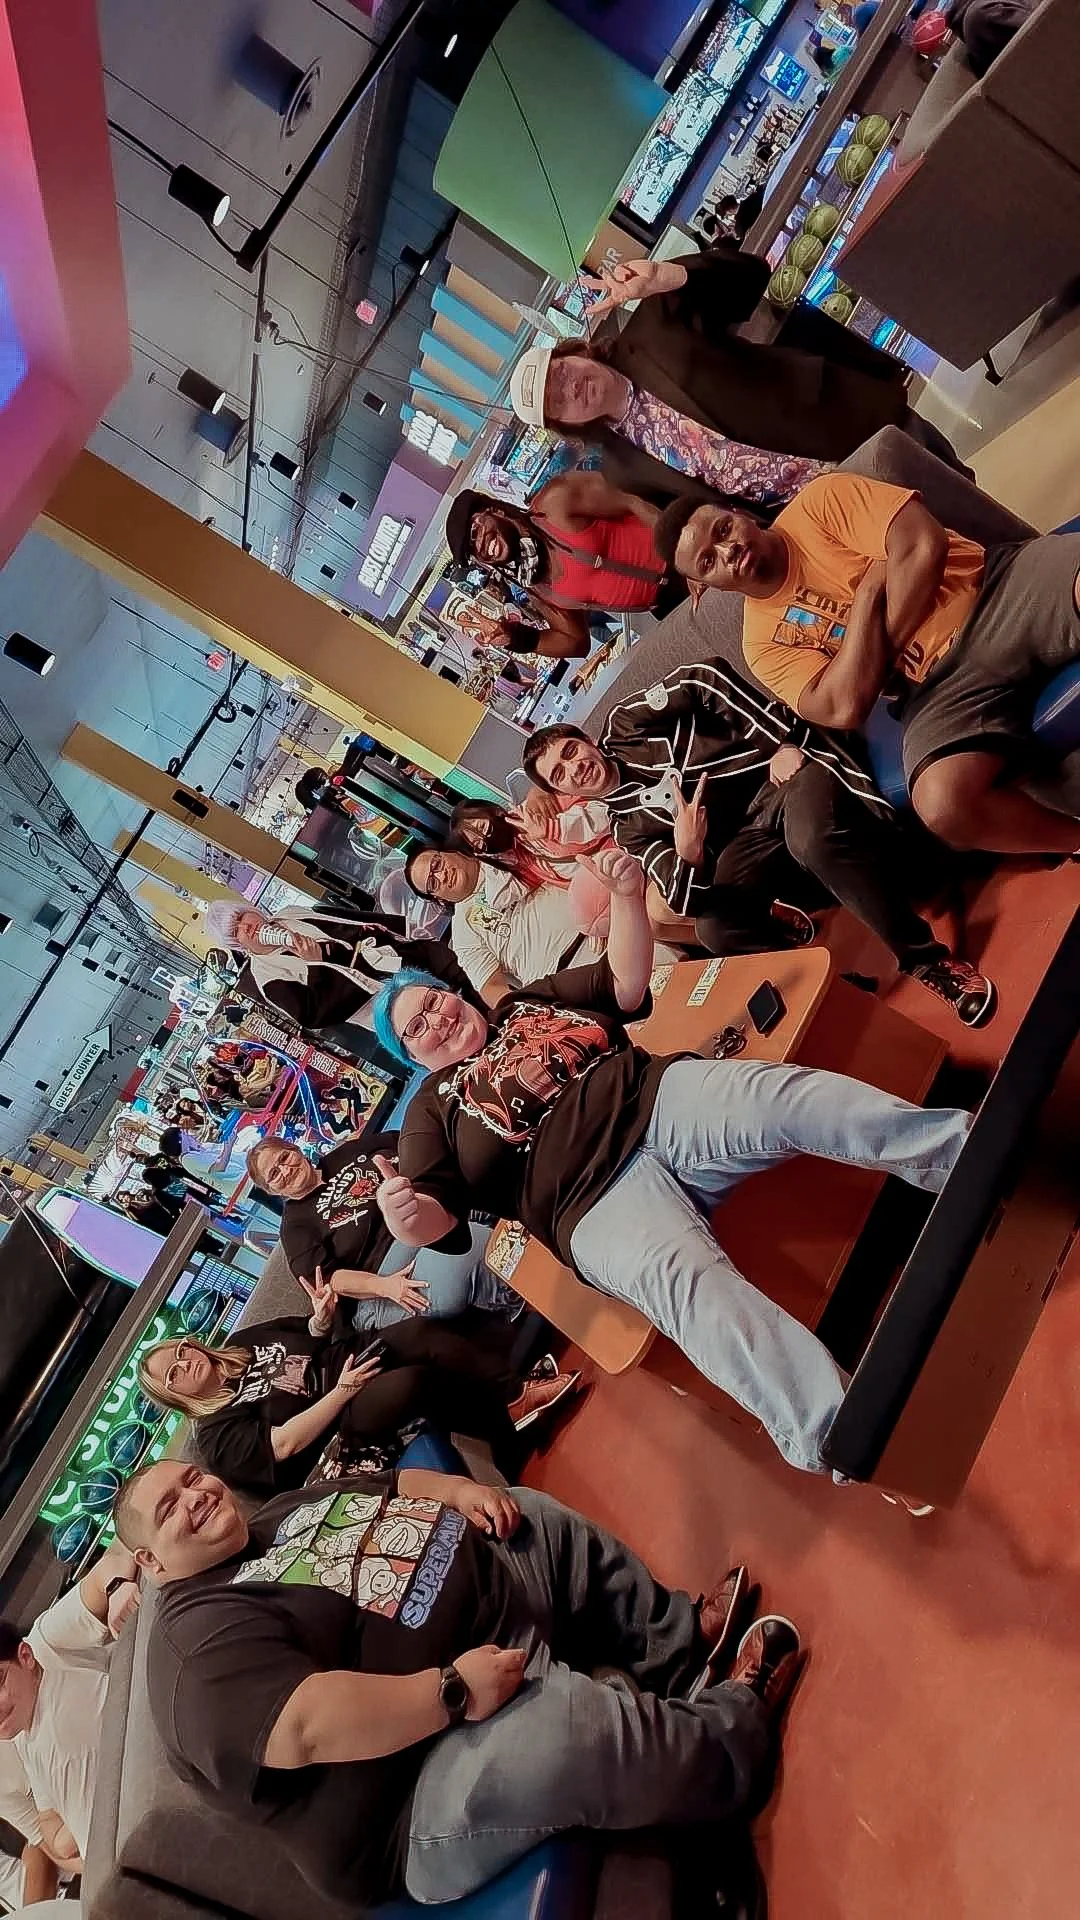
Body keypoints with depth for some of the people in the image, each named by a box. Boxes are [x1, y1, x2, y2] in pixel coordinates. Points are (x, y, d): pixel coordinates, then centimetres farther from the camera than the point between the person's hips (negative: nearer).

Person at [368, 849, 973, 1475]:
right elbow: (433, 1213, 9)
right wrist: (407, 1217, -17)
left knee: (799, 1096, -26)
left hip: (664, 1097, 4)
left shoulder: (528, 1002, 27)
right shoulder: (433, 1109, 19)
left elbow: (625, 985, 21)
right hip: (598, 1201, -3)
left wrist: (628, 896, 5)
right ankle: (841, 1436, -48)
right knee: (690, 1282, -35)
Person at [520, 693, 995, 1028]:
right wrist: (688, 855, -23)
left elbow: (706, 683, 3)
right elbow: (683, 898, 1)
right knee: (715, 929, -31)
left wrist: (783, 739, -11)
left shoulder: (625, 722, 15)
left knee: (810, 834, -40)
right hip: (750, 839, 2)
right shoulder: (629, 826, 18)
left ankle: (925, 957, -26)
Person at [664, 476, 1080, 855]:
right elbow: (846, 707, -8)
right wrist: (870, 589, -8)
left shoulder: (820, 503, 7)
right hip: (941, 687, 1)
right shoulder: (764, 641, 9)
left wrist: (881, 647, -7)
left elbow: (923, 546, -8)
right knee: (944, 803, -33)